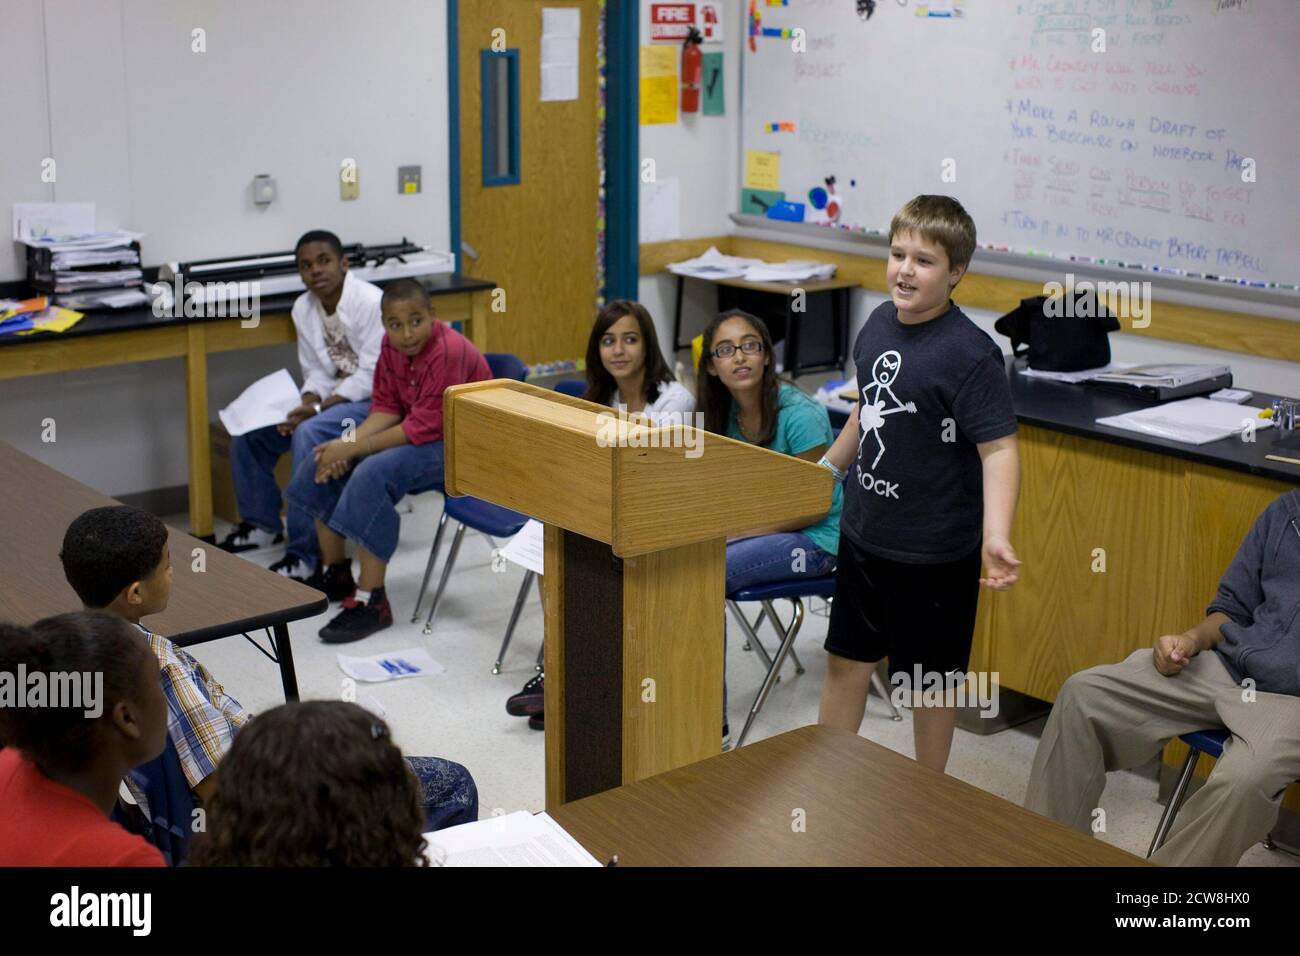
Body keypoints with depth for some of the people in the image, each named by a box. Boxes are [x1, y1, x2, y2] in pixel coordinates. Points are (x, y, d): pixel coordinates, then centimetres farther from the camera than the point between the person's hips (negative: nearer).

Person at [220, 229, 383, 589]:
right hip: (335, 395, 8)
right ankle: (261, 523, 21)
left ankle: (303, 555, -26)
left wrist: (319, 408, -26)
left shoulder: (370, 302, -20)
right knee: (250, 429, 0)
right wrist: (306, 404, -12)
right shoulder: (303, 308, 3)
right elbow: (317, 372, 10)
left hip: (377, 398, -8)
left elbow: (373, 376, -22)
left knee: (308, 435, -32)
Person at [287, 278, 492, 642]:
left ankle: (371, 602, -24)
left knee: (371, 476, -32)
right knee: (321, 465, 3)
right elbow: (386, 408, 3)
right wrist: (349, 442, -16)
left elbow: (424, 427, -28)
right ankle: (334, 573, 20)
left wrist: (354, 448, -25)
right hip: (415, 431, 9)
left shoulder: (449, 352, -27)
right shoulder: (393, 345, -2)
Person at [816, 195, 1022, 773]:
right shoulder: (880, 324, 1)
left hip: (933, 551, -6)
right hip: (863, 533, 7)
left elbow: (998, 447, -24)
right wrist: (827, 470, 27)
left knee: (929, 681, 11)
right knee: (846, 662, 17)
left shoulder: (969, 354, -21)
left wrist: (995, 535, -38)